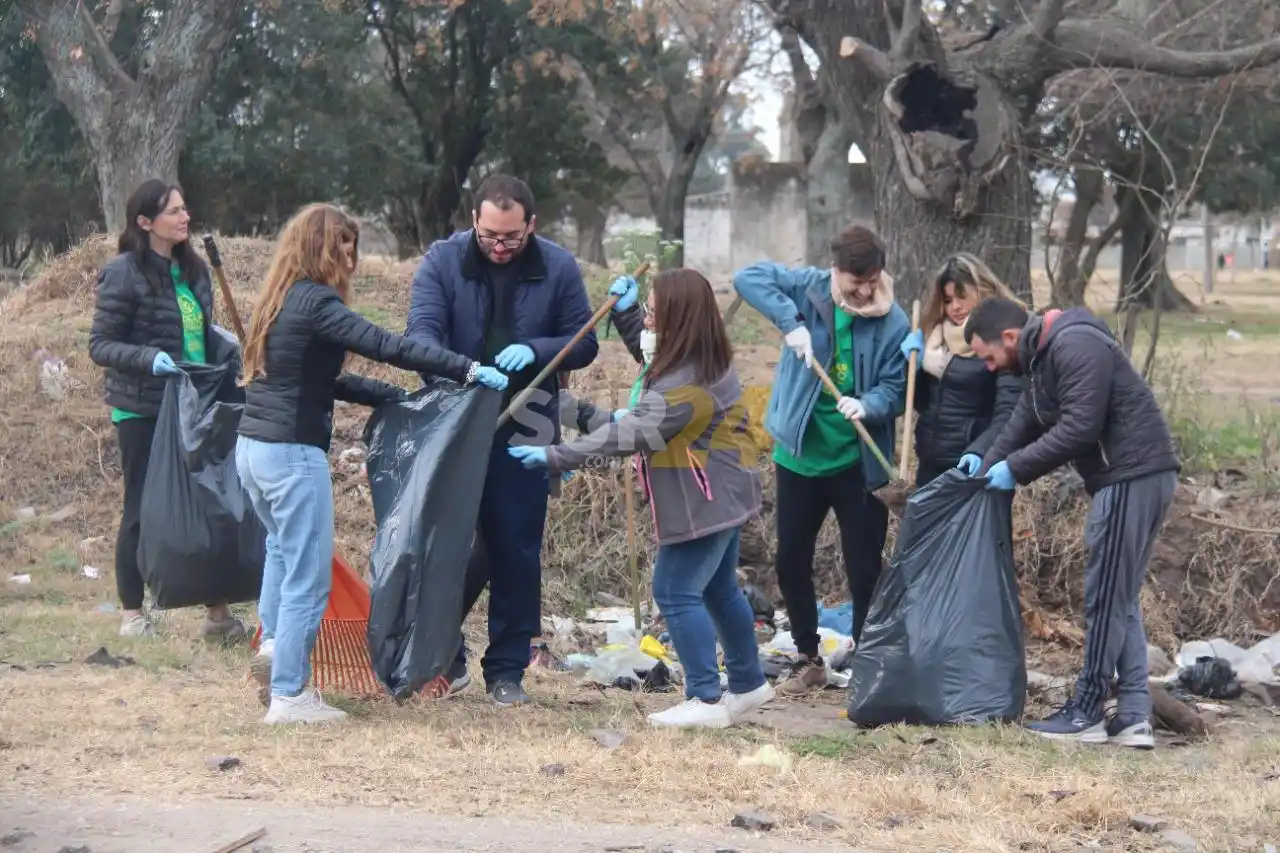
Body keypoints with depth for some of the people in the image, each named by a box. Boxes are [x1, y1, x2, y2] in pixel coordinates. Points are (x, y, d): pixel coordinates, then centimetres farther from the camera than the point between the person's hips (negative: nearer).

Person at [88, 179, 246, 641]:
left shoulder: (193, 270, 10)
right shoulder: (124, 274, -10)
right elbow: (100, 345, -11)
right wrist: (149, 358, -25)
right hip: (142, 411, -6)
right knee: (143, 509, 2)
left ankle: (217, 611, 9)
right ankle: (132, 614, 14)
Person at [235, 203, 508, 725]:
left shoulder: (281, 301, 13)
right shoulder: (316, 302, -14)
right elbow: (386, 346, -22)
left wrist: (397, 397, 18)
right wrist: (470, 370, -22)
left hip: (253, 447, 10)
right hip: (293, 454, -10)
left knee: (283, 545, 33)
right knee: (308, 578, -2)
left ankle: (274, 642, 31)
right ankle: (290, 696, 0)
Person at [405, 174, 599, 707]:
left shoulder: (558, 269, -1)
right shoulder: (443, 261, -4)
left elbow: (584, 344, 2)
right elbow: (421, 329, -14)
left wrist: (534, 351, -18)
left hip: (524, 432, 0)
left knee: (516, 553, 2)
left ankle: (507, 669, 11)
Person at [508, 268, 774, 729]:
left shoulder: (687, 384, -26)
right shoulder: (706, 362, 6)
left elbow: (630, 433, -30)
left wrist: (555, 457, -29)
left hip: (706, 501, -11)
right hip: (719, 497, 11)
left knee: (677, 592, -7)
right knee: (718, 589, 20)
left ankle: (706, 700, -5)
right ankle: (748, 683, 33)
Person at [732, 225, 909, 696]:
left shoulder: (893, 322, -10)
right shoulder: (807, 288, -7)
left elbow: (895, 389, -11)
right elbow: (748, 277, -14)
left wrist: (867, 406, -33)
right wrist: (791, 323, -24)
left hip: (858, 463, -3)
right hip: (799, 454, 3)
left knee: (864, 570, -1)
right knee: (791, 563, 12)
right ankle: (809, 661, 29)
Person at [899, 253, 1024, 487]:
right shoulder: (937, 334, 11)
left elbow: (1008, 412, -20)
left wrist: (979, 450, -36)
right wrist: (914, 365, -2)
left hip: (971, 467, -7)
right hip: (931, 463, 7)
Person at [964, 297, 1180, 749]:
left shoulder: (1075, 347, -17)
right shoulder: (1041, 357, 16)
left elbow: (1079, 428, -24)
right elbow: (1022, 425, 14)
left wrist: (1015, 468, -17)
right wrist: (984, 469, 0)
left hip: (1133, 477, -11)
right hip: (1125, 478, 11)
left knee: (1106, 597, -4)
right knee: (1121, 599, 10)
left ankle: (1086, 713, 2)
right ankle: (1133, 717, 9)